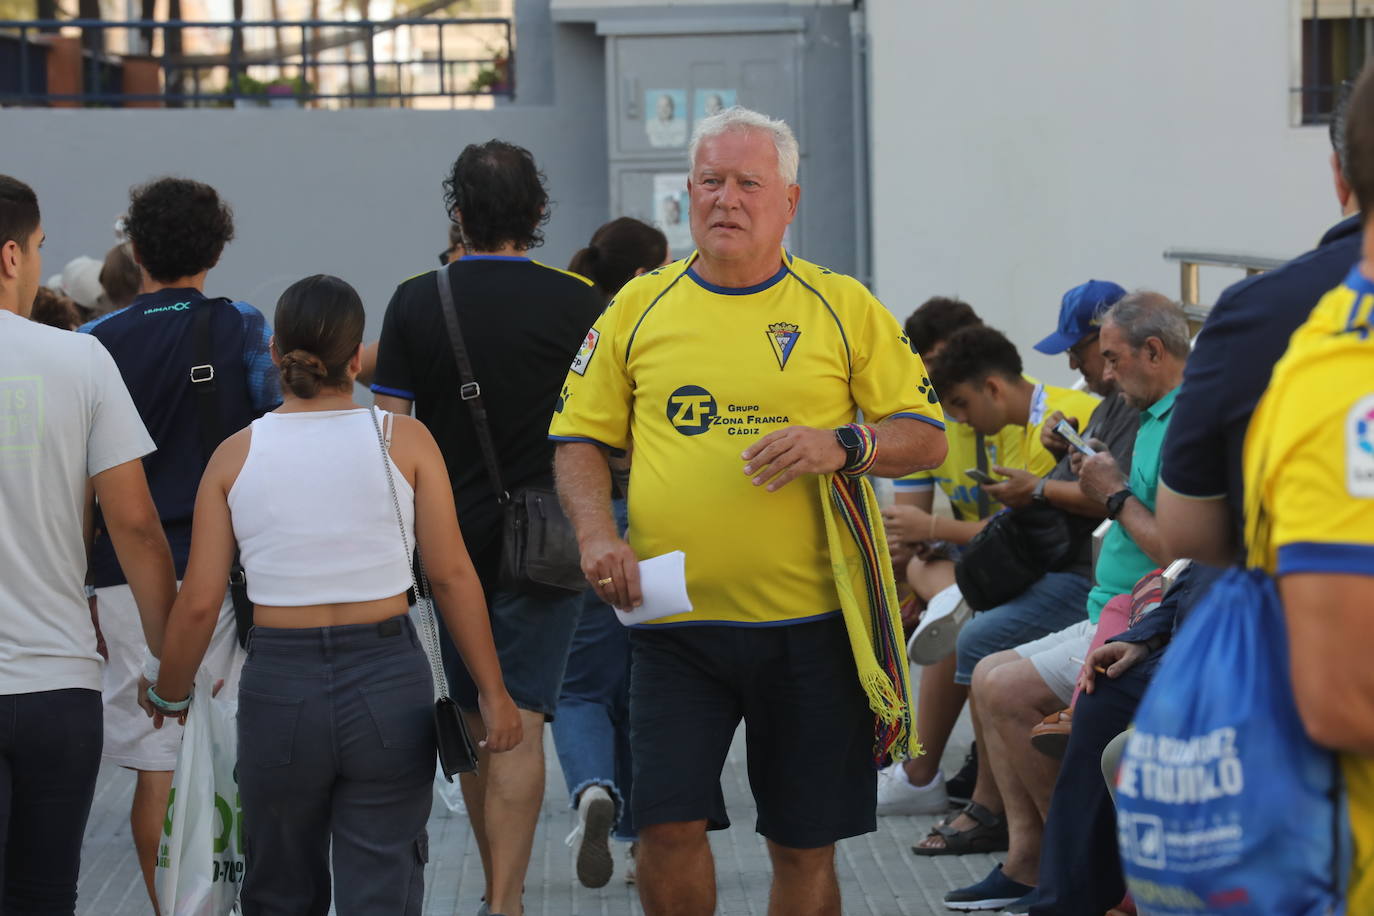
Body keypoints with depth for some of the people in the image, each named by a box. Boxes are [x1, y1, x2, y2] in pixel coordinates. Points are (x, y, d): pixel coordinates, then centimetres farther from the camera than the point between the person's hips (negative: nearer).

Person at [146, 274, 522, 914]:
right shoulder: (404, 441, -3)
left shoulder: (236, 454, 0)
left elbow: (199, 602, -1)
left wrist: (167, 695, 15)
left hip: (278, 686, 1)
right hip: (387, 678, -1)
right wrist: (493, 693, 2)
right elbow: (452, 577, -4)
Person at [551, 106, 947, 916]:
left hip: (809, 620, 0)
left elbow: (927, 437, 4)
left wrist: (842, 444, -15)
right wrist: (597, 532, -6)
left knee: (805, 846, 7)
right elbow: (581, 438, 12)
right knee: (669, 827, -6)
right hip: (676, 617, 1)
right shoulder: (640, 306, 7)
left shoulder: (844, 308, 4)